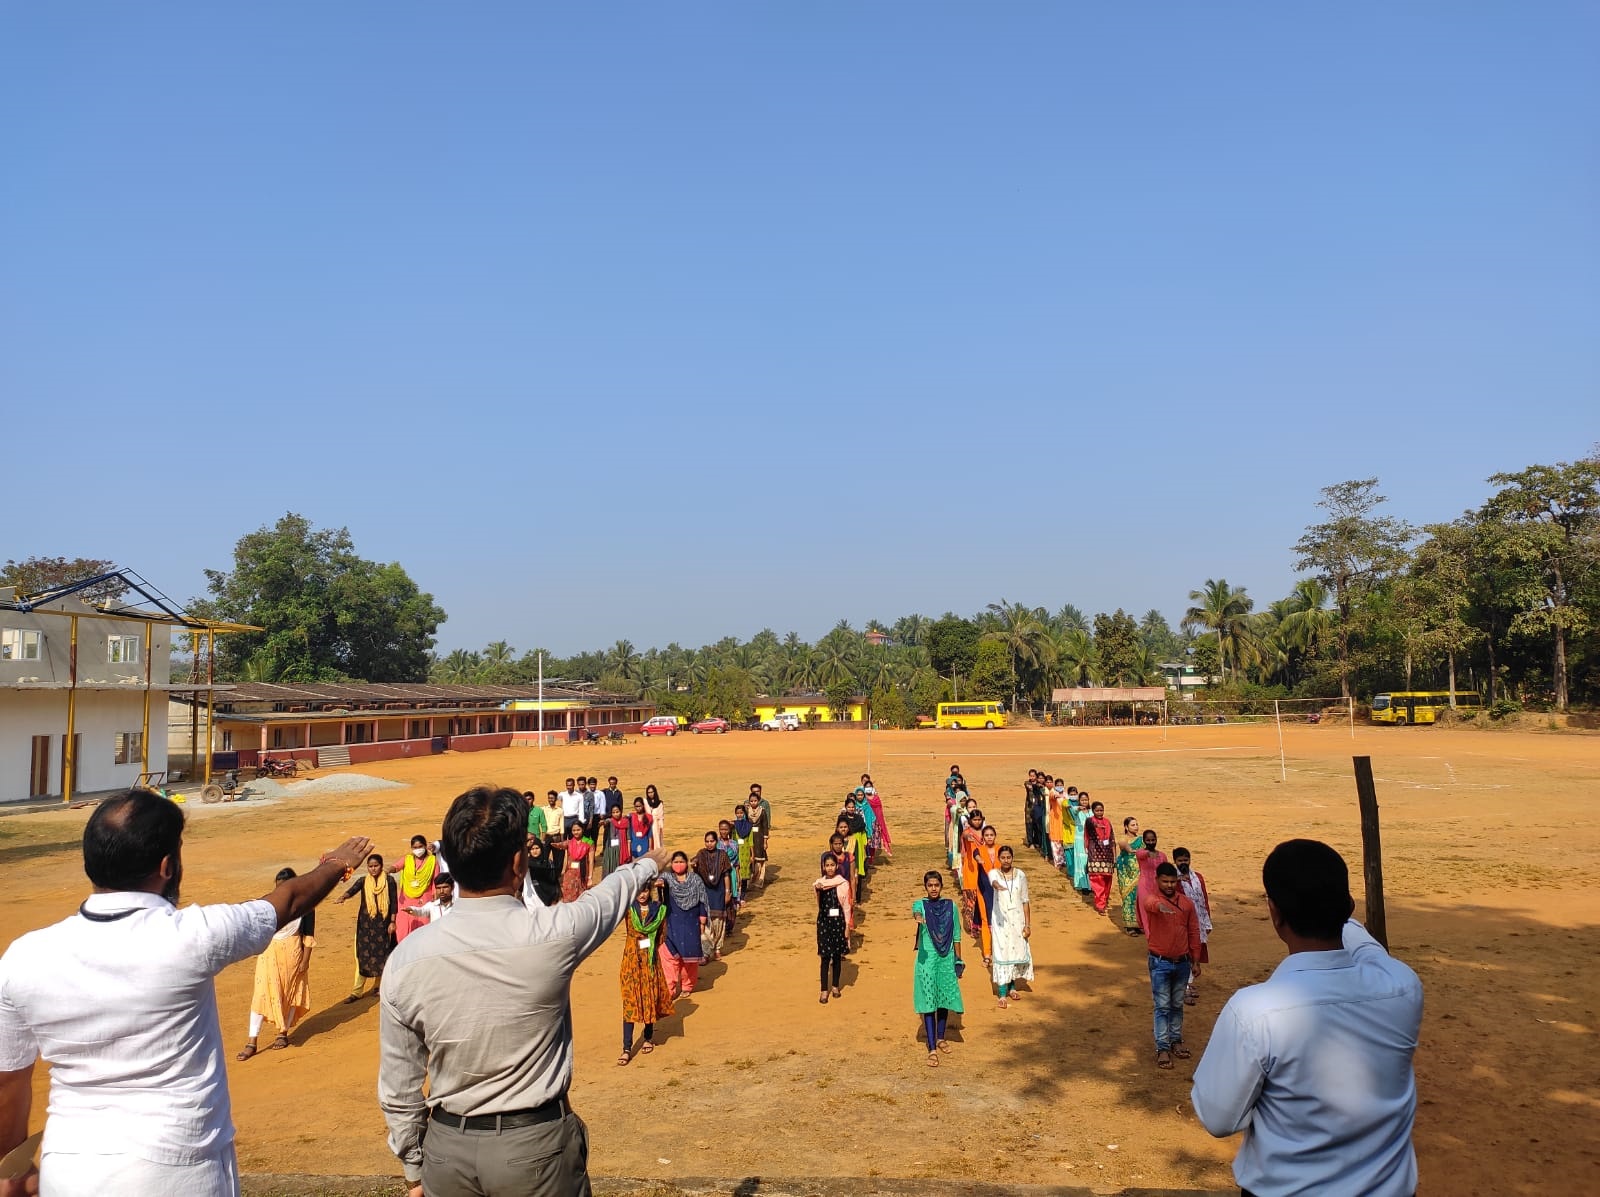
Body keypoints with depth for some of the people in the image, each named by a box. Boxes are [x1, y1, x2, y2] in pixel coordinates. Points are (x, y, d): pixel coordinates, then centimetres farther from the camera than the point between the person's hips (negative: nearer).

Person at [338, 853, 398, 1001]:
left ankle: (378, 985, 25)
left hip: (383, 923, -1)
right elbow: (352, 890, -20)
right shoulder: (363, 881, -1)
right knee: (363, 955, -1)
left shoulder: (389, 881, -2)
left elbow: (394, 902, -1)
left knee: (382, 953, 7)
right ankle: (357, 991, 3)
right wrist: (343, 897, -41)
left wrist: (392, 922, -5)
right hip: (365, 923, 1)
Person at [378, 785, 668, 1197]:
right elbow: (611, 893, 4)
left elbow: (397, 1089, -3)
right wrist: (649, 865, 25)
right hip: (537, 1146, -2)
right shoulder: (552, 933, -20)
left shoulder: (406, 959, -14)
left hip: (448, 1148, 2)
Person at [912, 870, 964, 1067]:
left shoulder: (951, 906, 3)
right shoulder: (921, 904, -5)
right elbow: (916, 911, -31)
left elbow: (956, 936, 9)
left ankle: (940, 1038, 35)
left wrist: (958, 960, 9)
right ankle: (932, 1049, -3)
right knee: (928, 1003, -5)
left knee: (944, 1000, 14)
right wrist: (918, 917, -54)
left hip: (947, 960, 3)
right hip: (926, 960, -3)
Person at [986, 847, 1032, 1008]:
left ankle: (1012, 987, 31)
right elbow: (993, 882, -32)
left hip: (1018, 919, 3)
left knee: (1017, 951, 10)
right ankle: (1002, 994, -4)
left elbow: (1025, 901, 4)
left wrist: (1028, 924, 1)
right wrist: (997, 885, -57)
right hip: (1000, 919, -2)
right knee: (1001, 953, -6)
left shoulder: (1021, 875, 0)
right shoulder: (994, 873, -6)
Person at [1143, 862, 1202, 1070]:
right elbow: (1147, 903, -39)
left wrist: (1195, 961, 8)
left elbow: (1193, 932, 8)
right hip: (1160, 963, -4)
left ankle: (1176, 1041, 30)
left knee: (1177, 1005, 16)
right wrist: (1159, 905, -63)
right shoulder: (1152, 898, -12)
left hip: (1182, 962, 4)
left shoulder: (1187, 903, 2)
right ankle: (1162, 1048, 7)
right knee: (1162, 1006, 1)